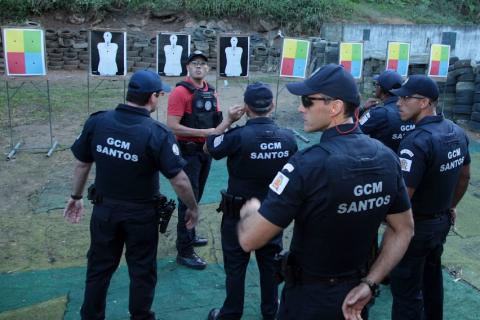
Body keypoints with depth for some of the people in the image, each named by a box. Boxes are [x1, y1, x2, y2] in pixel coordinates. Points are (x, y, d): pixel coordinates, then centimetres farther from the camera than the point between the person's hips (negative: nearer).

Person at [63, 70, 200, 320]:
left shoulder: (97, 122, -9)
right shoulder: (157, 134, -21)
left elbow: (82, 164, 1)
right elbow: (179, 181, -20)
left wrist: (76, 197, 16)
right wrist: (193, 208, -4)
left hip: (104, 209, 4)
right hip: (141, 214, -3)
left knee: (99, 267, 21)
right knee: (142, 271, 17)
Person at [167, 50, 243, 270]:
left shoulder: (211, 92, 9)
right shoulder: (180, 92, -14)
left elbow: (215, 125, 11)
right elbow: (172, 126, -21)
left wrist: (230, 119, -9)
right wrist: (204, 132, -22)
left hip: (206, 151, 7)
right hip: (188, 152, -7)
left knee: (196, 197, 18)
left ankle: (189, 236, 34)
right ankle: (184, 252, 5)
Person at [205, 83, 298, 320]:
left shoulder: (238, 136, -23)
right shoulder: (288, 138, -10)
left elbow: (209, 148, -5)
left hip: (239, 213, -3)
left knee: (235, 265, 11)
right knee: (270, 262, 19)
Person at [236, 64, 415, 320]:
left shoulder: (308, 163, -28)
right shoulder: (387, 157, -8)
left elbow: (249, 240, -25)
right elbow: (404, 230, 1)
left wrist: (250, 210, -5)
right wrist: (369, 284, -1)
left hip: (308, 297, -5)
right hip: (353, 292, 6)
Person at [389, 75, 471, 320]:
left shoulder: (417, 142, -28)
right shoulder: (457, 132, 0)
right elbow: (465, 176, 12)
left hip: (416, 226, -9)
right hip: (443, 221, 9)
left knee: (406, 289, 5)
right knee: (432, 276, 27)